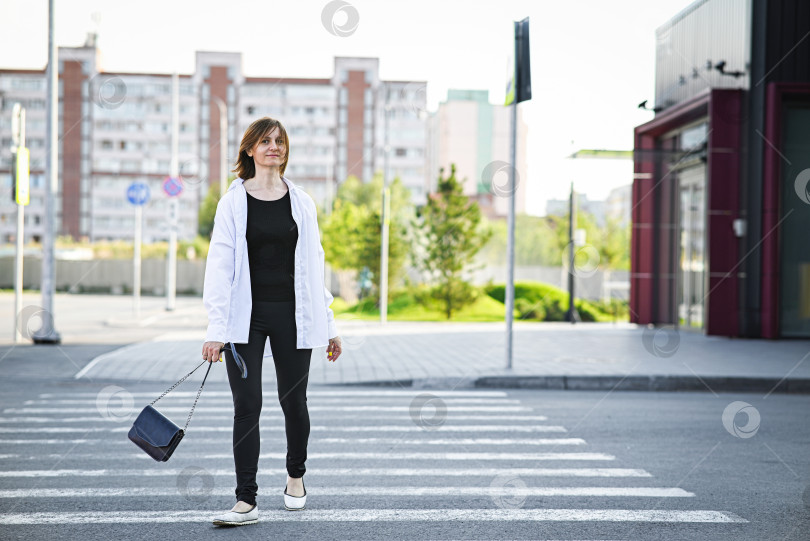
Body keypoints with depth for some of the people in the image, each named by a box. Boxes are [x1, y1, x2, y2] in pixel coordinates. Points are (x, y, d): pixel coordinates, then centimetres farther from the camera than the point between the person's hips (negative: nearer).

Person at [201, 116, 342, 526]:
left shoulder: (301, 203, 8)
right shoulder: (233, 203, 1)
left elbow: (313, 266, 10)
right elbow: (220, 266, -5)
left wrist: (328, 325, 9)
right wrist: (216, 328, -13)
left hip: (291, 315, 2)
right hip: (246, 316, -2)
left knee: (293, 401, 11)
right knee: (247, 405, -6)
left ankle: (295, 477, 35)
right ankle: (247, 501, -3)